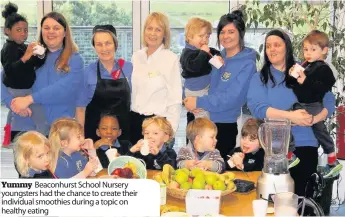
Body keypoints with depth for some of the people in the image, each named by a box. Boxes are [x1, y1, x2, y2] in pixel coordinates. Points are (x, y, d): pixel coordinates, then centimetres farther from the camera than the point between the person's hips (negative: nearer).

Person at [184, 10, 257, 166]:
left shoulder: (247, 65, -13)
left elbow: (232, 99, -22)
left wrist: (199, 102, -21)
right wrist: (195, 103, -6)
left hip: (227, 128, -6)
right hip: (207, 123, 6)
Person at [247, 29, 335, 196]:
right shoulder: (259, 78, 6)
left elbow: (328, 102, 2)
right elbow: (256, 107, -11)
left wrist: (312, 119, -18)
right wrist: (290, 116, -21)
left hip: (305, 144, 1)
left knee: (301, 195, 6)